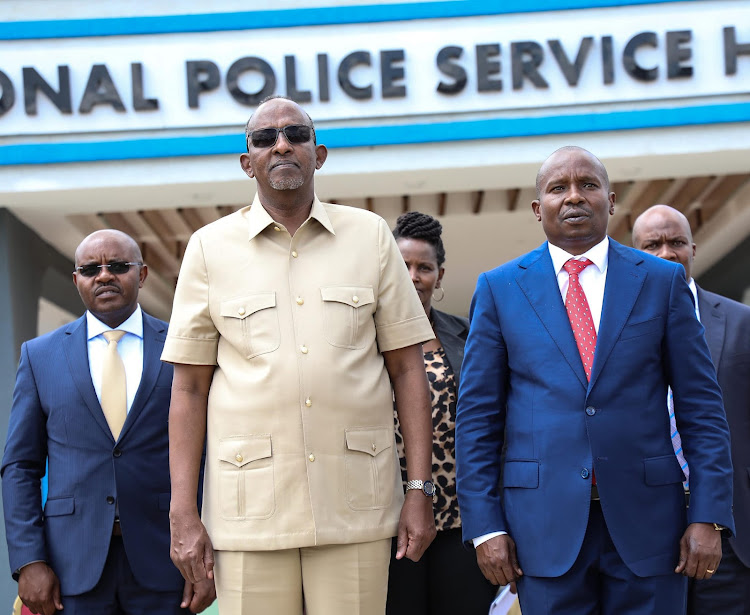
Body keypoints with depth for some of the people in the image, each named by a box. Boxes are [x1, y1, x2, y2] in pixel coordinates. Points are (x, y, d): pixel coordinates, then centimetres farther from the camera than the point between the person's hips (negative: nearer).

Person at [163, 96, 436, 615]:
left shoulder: (370, 236, 8)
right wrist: (183, 515, -1)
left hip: (356, 504, 1)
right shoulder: (210, 247, 6)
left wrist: (420, 490, 1)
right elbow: (190, 388, 5)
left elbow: (406, 367, 7)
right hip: (250, 505, 0)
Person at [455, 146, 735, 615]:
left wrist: (710, 516, -4)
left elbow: (701, 405, 4)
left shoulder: (662, 280, 7)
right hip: (546, 520, 0)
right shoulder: (500, 289, 6)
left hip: (646, 520, 1)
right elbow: (478, 414, 4)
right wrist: (485, 525, -3)